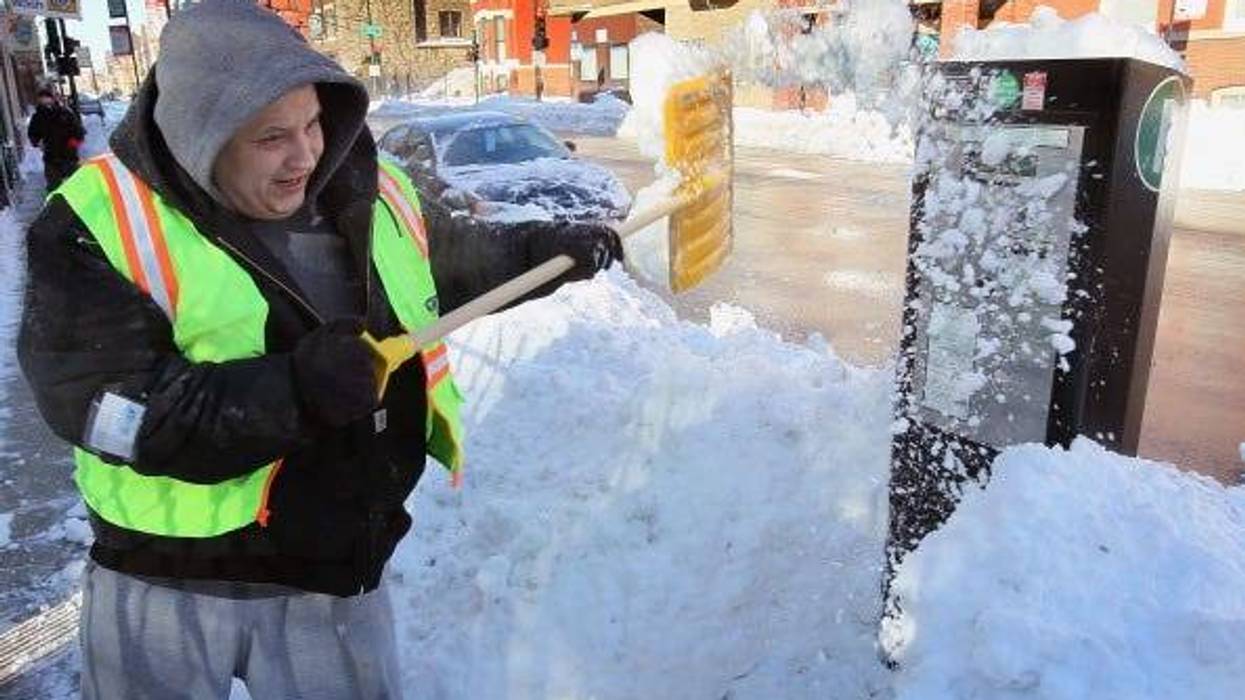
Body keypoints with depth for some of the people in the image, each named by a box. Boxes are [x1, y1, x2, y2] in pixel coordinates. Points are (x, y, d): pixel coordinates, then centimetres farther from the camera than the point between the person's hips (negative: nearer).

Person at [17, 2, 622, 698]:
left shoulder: (371, 192, -1)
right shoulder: (100, 226, -16)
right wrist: (291, 391, -32)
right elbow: (108, 406, -22)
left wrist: (545, 248, 12)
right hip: (170, 586, -3)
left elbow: (454, 258, 19)